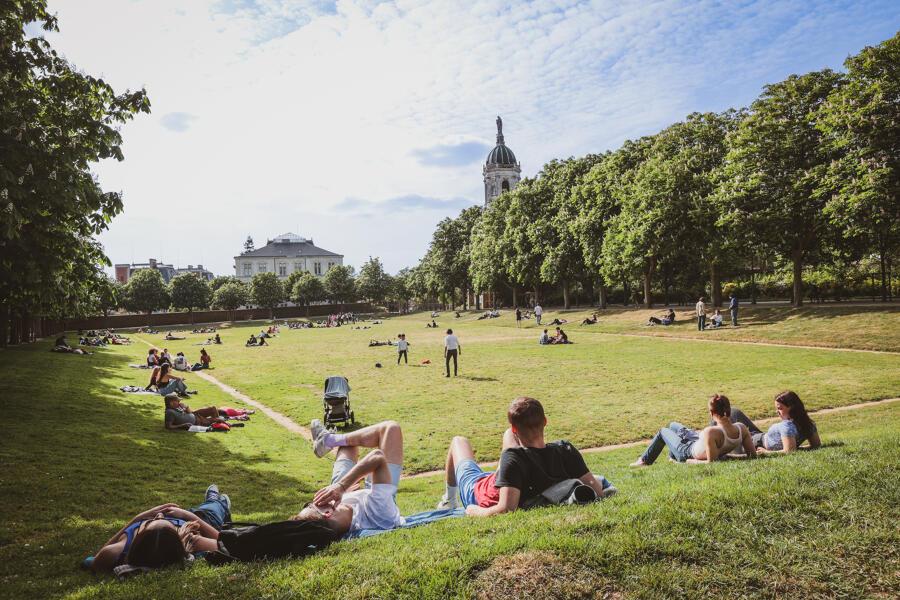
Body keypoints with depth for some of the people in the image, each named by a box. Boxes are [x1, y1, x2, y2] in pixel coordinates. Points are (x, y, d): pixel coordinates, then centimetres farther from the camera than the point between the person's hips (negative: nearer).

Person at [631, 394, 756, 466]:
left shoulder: (711, 432, -43)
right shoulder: (742, 428, -25)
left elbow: (711, 462, -38)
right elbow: (753, 454, -16)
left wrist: (689, 461, -21)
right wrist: (727, 453, -6)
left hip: (688, 452, -6)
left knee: (663, 431, 23)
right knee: (672, 425, 29)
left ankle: (644, 461, 43)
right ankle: (672, 457, 53)